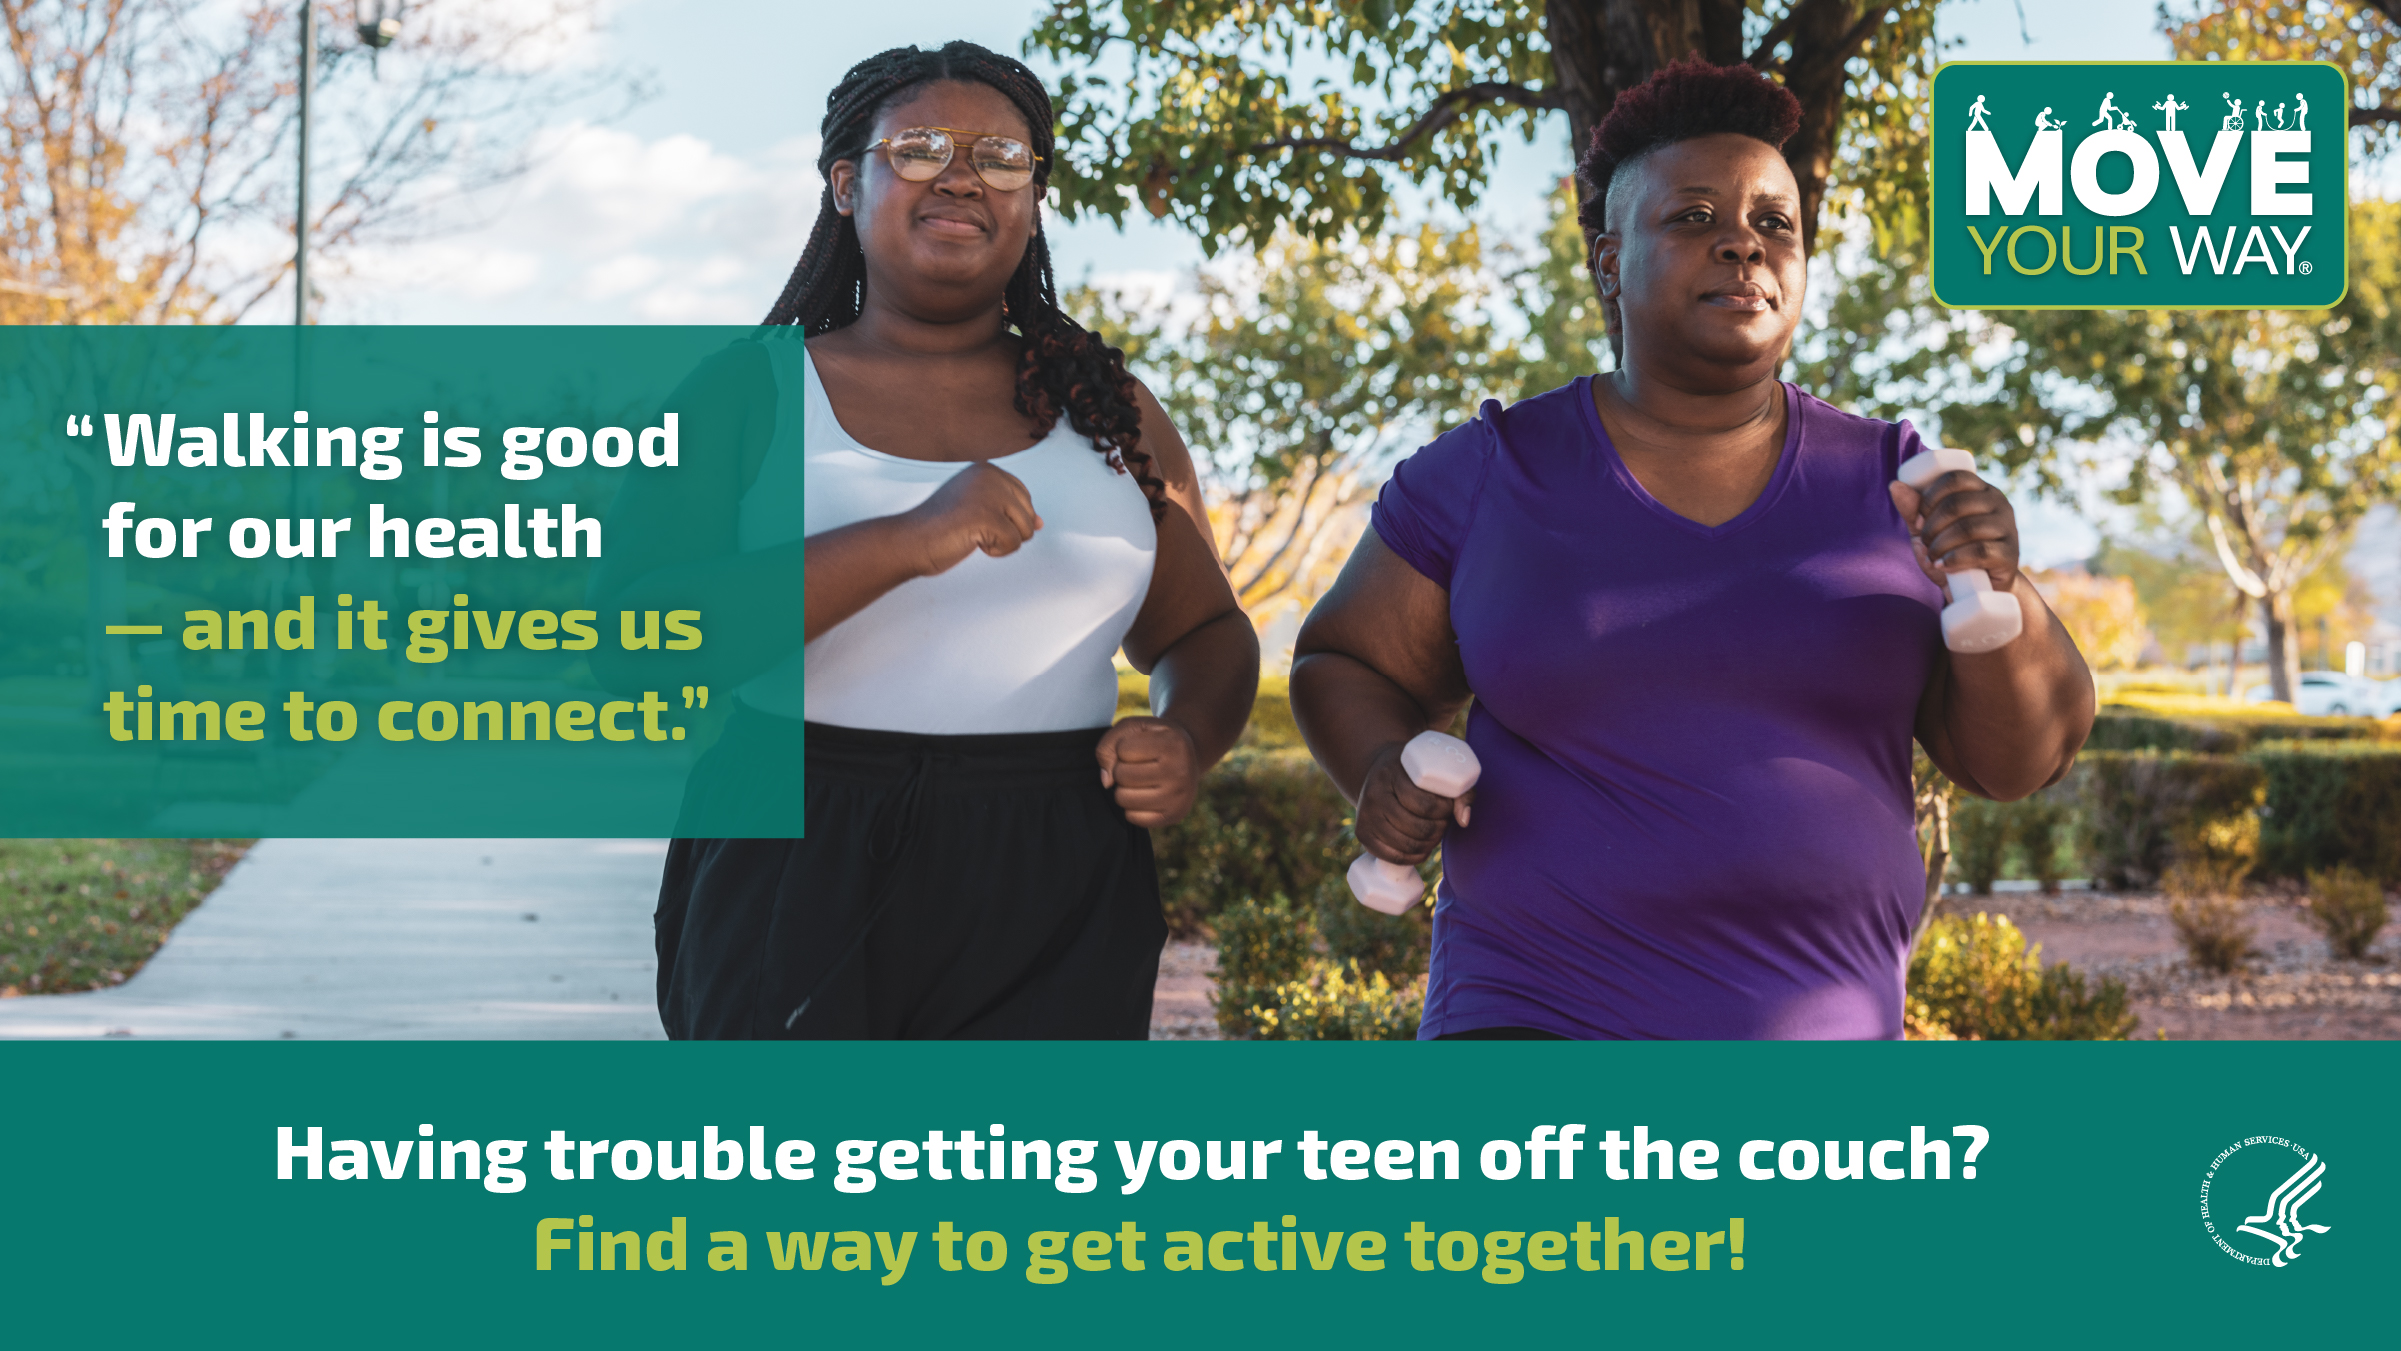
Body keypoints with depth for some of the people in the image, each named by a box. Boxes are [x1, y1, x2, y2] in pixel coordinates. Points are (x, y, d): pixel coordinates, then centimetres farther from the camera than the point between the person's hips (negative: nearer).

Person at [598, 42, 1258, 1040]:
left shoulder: (1106, 414, 12)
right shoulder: (748, 394, 3)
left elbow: (1204, 636, 21)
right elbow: (635, 629, -11)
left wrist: (1186, 747, -3)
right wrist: (902, 542, -23)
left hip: (1053, 908, 2)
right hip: (798, 887, -1)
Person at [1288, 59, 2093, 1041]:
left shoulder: (1887, 486, 3)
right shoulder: (1487, 477, -1)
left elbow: (2022, 754, 0)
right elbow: (1344, 669, 10)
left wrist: (1993, 593, -20)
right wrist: (1387, 773, -12)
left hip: (1808, 1045, 3)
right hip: (1538, 1034, -3)